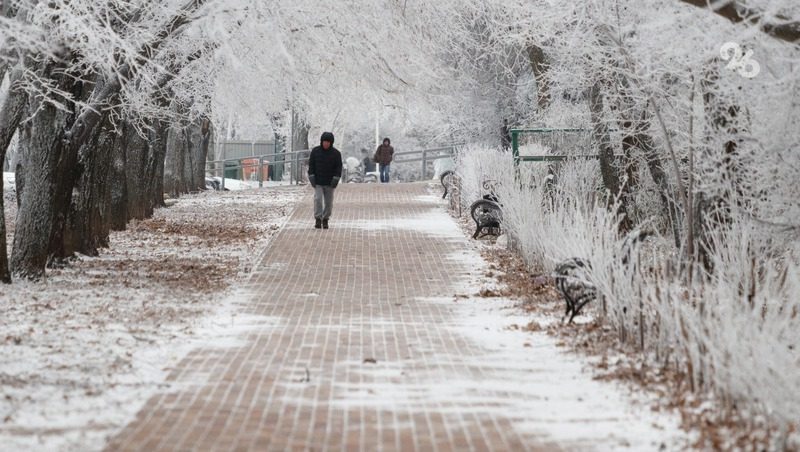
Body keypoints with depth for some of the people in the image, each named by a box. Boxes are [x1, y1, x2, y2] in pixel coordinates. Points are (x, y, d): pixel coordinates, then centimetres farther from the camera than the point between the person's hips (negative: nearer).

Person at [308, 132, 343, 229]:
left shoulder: (336, 153, 1)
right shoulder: (315, 151, 1)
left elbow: (338, 167, 2)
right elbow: (311, 165, 5)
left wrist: (336, 179, -9)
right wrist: (311, 177, -5)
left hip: (330, 183, 1)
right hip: (318, 182, -1)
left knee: (328, 202, 5)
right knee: (318, 199, -13)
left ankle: (325, 219, 16)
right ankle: (318, 219, -11)